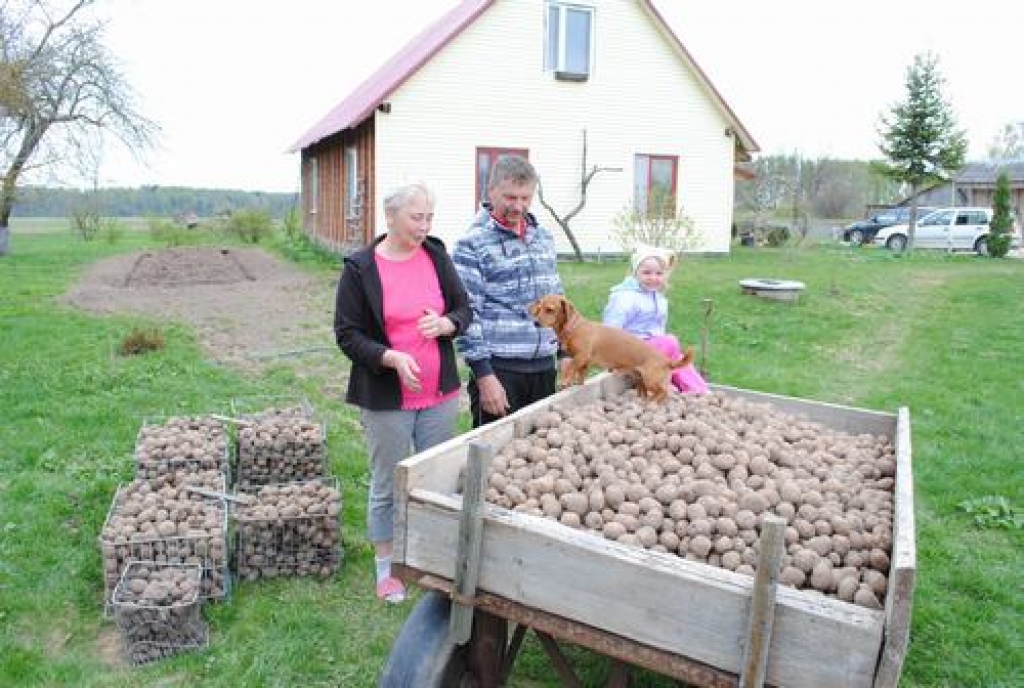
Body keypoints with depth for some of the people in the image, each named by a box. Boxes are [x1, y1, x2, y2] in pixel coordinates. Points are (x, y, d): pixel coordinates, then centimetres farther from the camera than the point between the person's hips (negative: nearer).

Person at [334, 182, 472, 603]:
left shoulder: (436, 257, 1)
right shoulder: (360, 269, -10)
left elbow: (464, 309, 7)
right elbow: (347, 334, -9)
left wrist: (445, 324, -16)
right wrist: (392, 357, -24)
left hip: (440, 394, 4)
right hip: (387, 398, -3)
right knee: (387, 485, 10)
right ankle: (385, 568, 30)